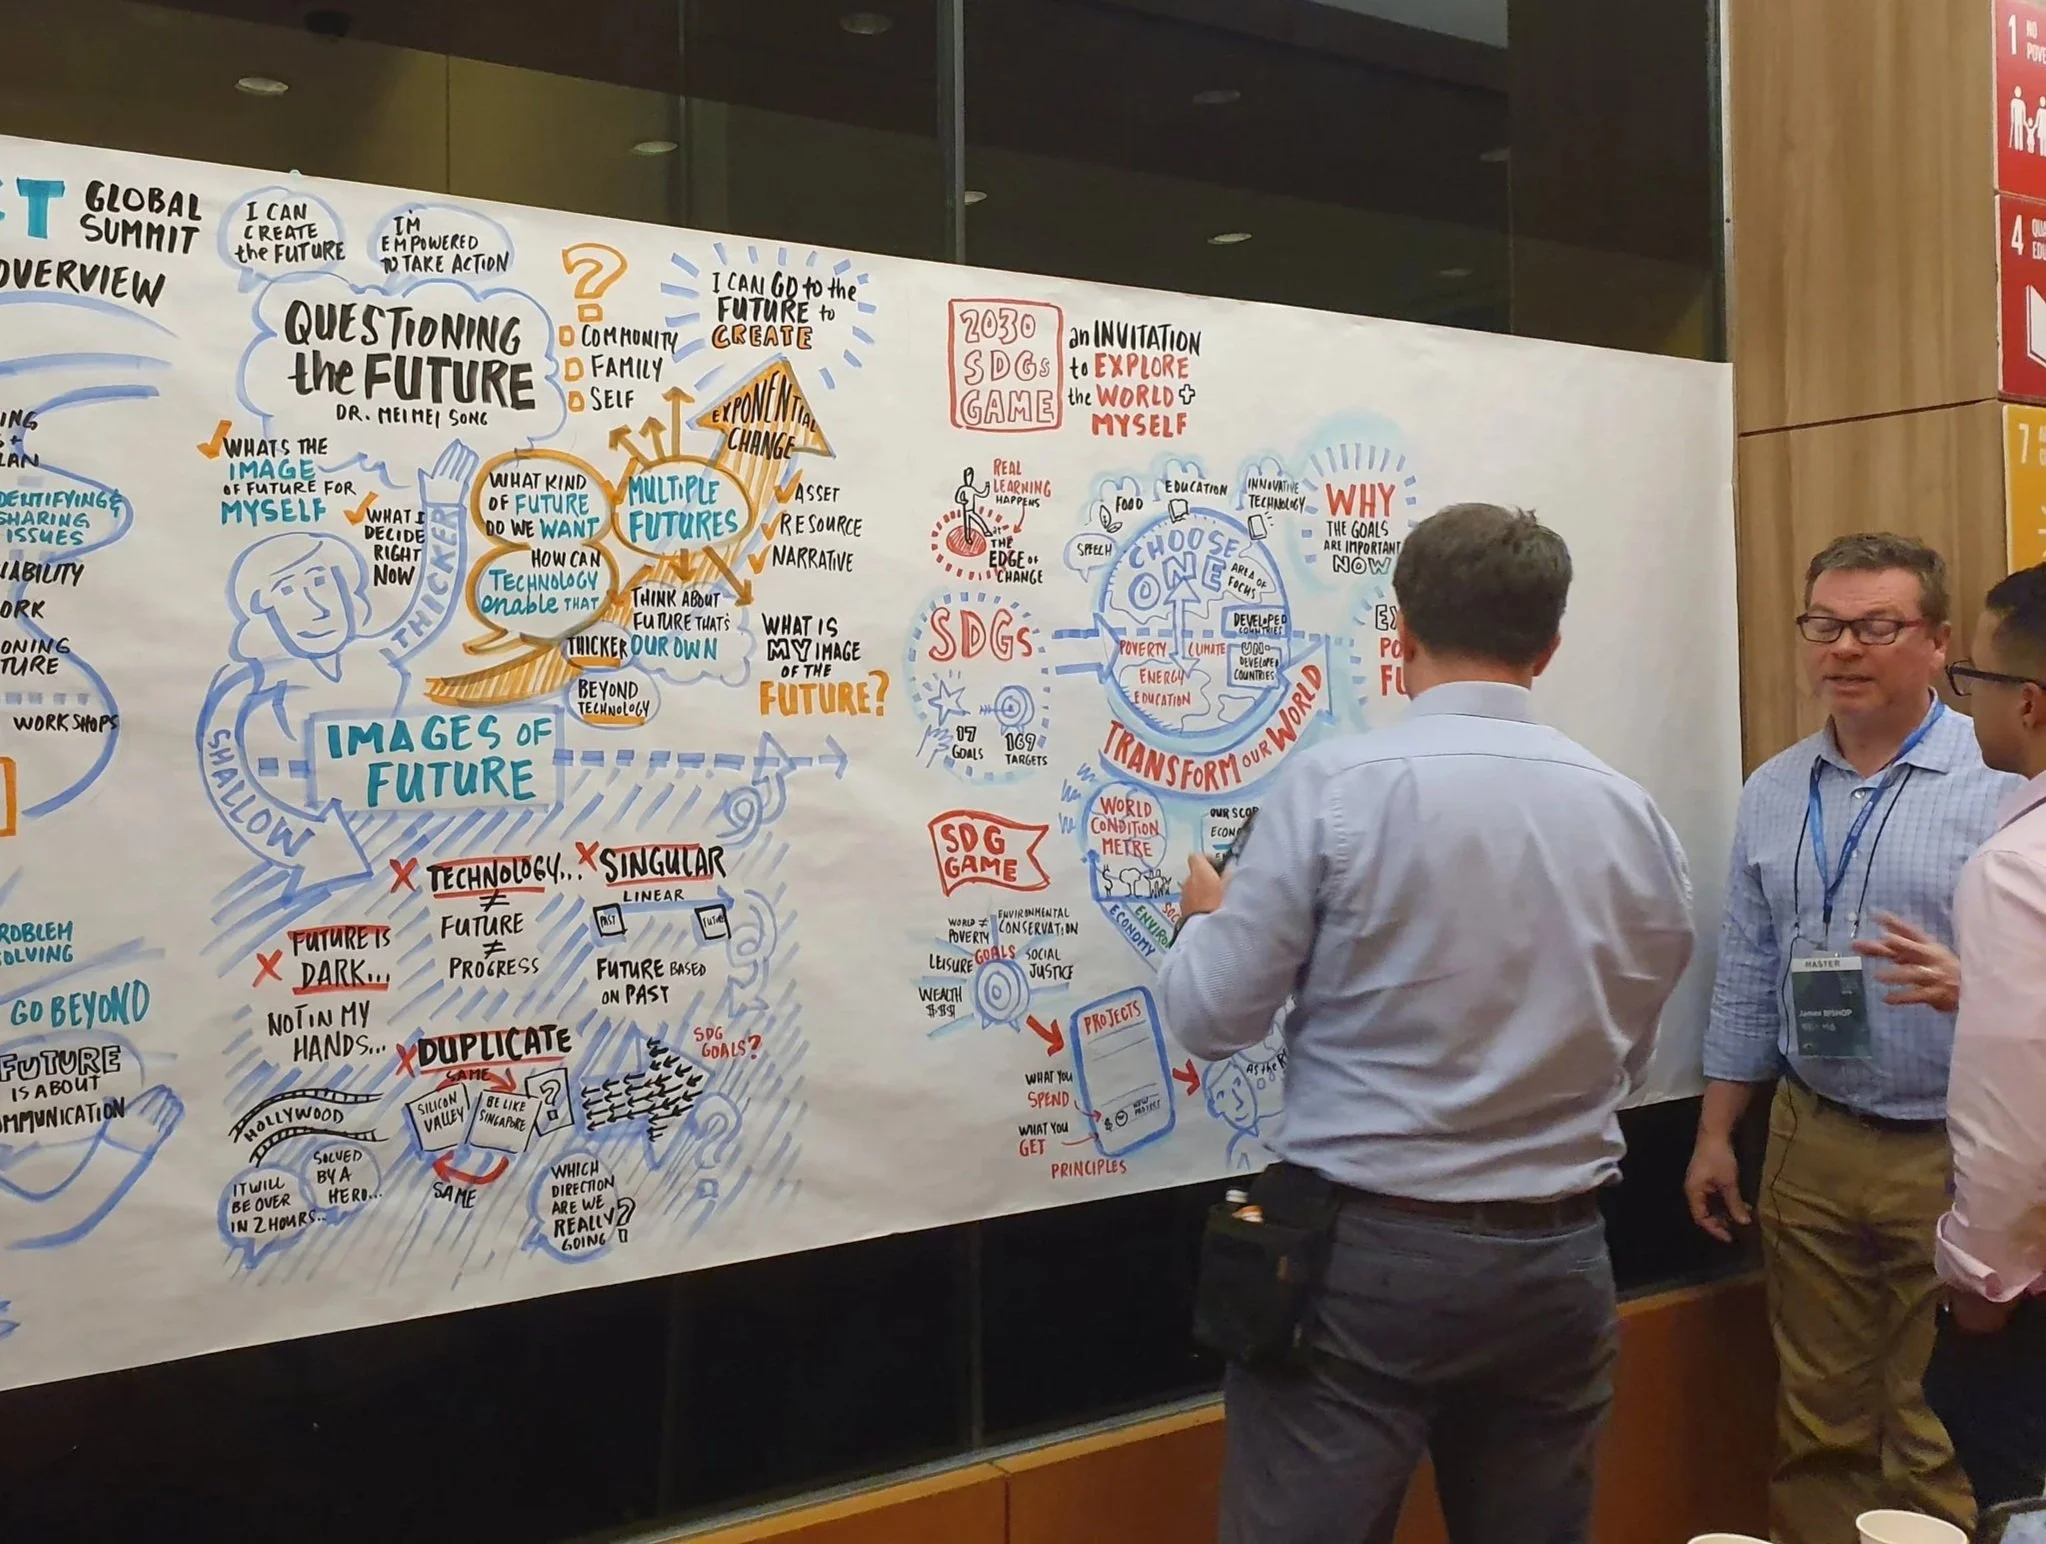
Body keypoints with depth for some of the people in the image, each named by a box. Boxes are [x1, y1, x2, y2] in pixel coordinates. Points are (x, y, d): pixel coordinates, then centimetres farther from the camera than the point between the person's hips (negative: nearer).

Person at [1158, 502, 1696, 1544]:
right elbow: (1625, 1054, 12)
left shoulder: (1337, 786, -13)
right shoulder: (1630, 814, 1)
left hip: (1367, 1251, -4)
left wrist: (1206, 918, 14)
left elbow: (1211, 1017, -7)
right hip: (1557, 1259, 5)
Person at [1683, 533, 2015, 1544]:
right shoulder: (1771, 796, 9)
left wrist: (1976, 988, -30)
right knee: (1817, 1423, 13)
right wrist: (1714, 1135, 12)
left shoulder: (2003, 784, -8)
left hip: (1953, 1152, -4)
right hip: (1811, 1145, 4)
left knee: (1939, 1439, 5)